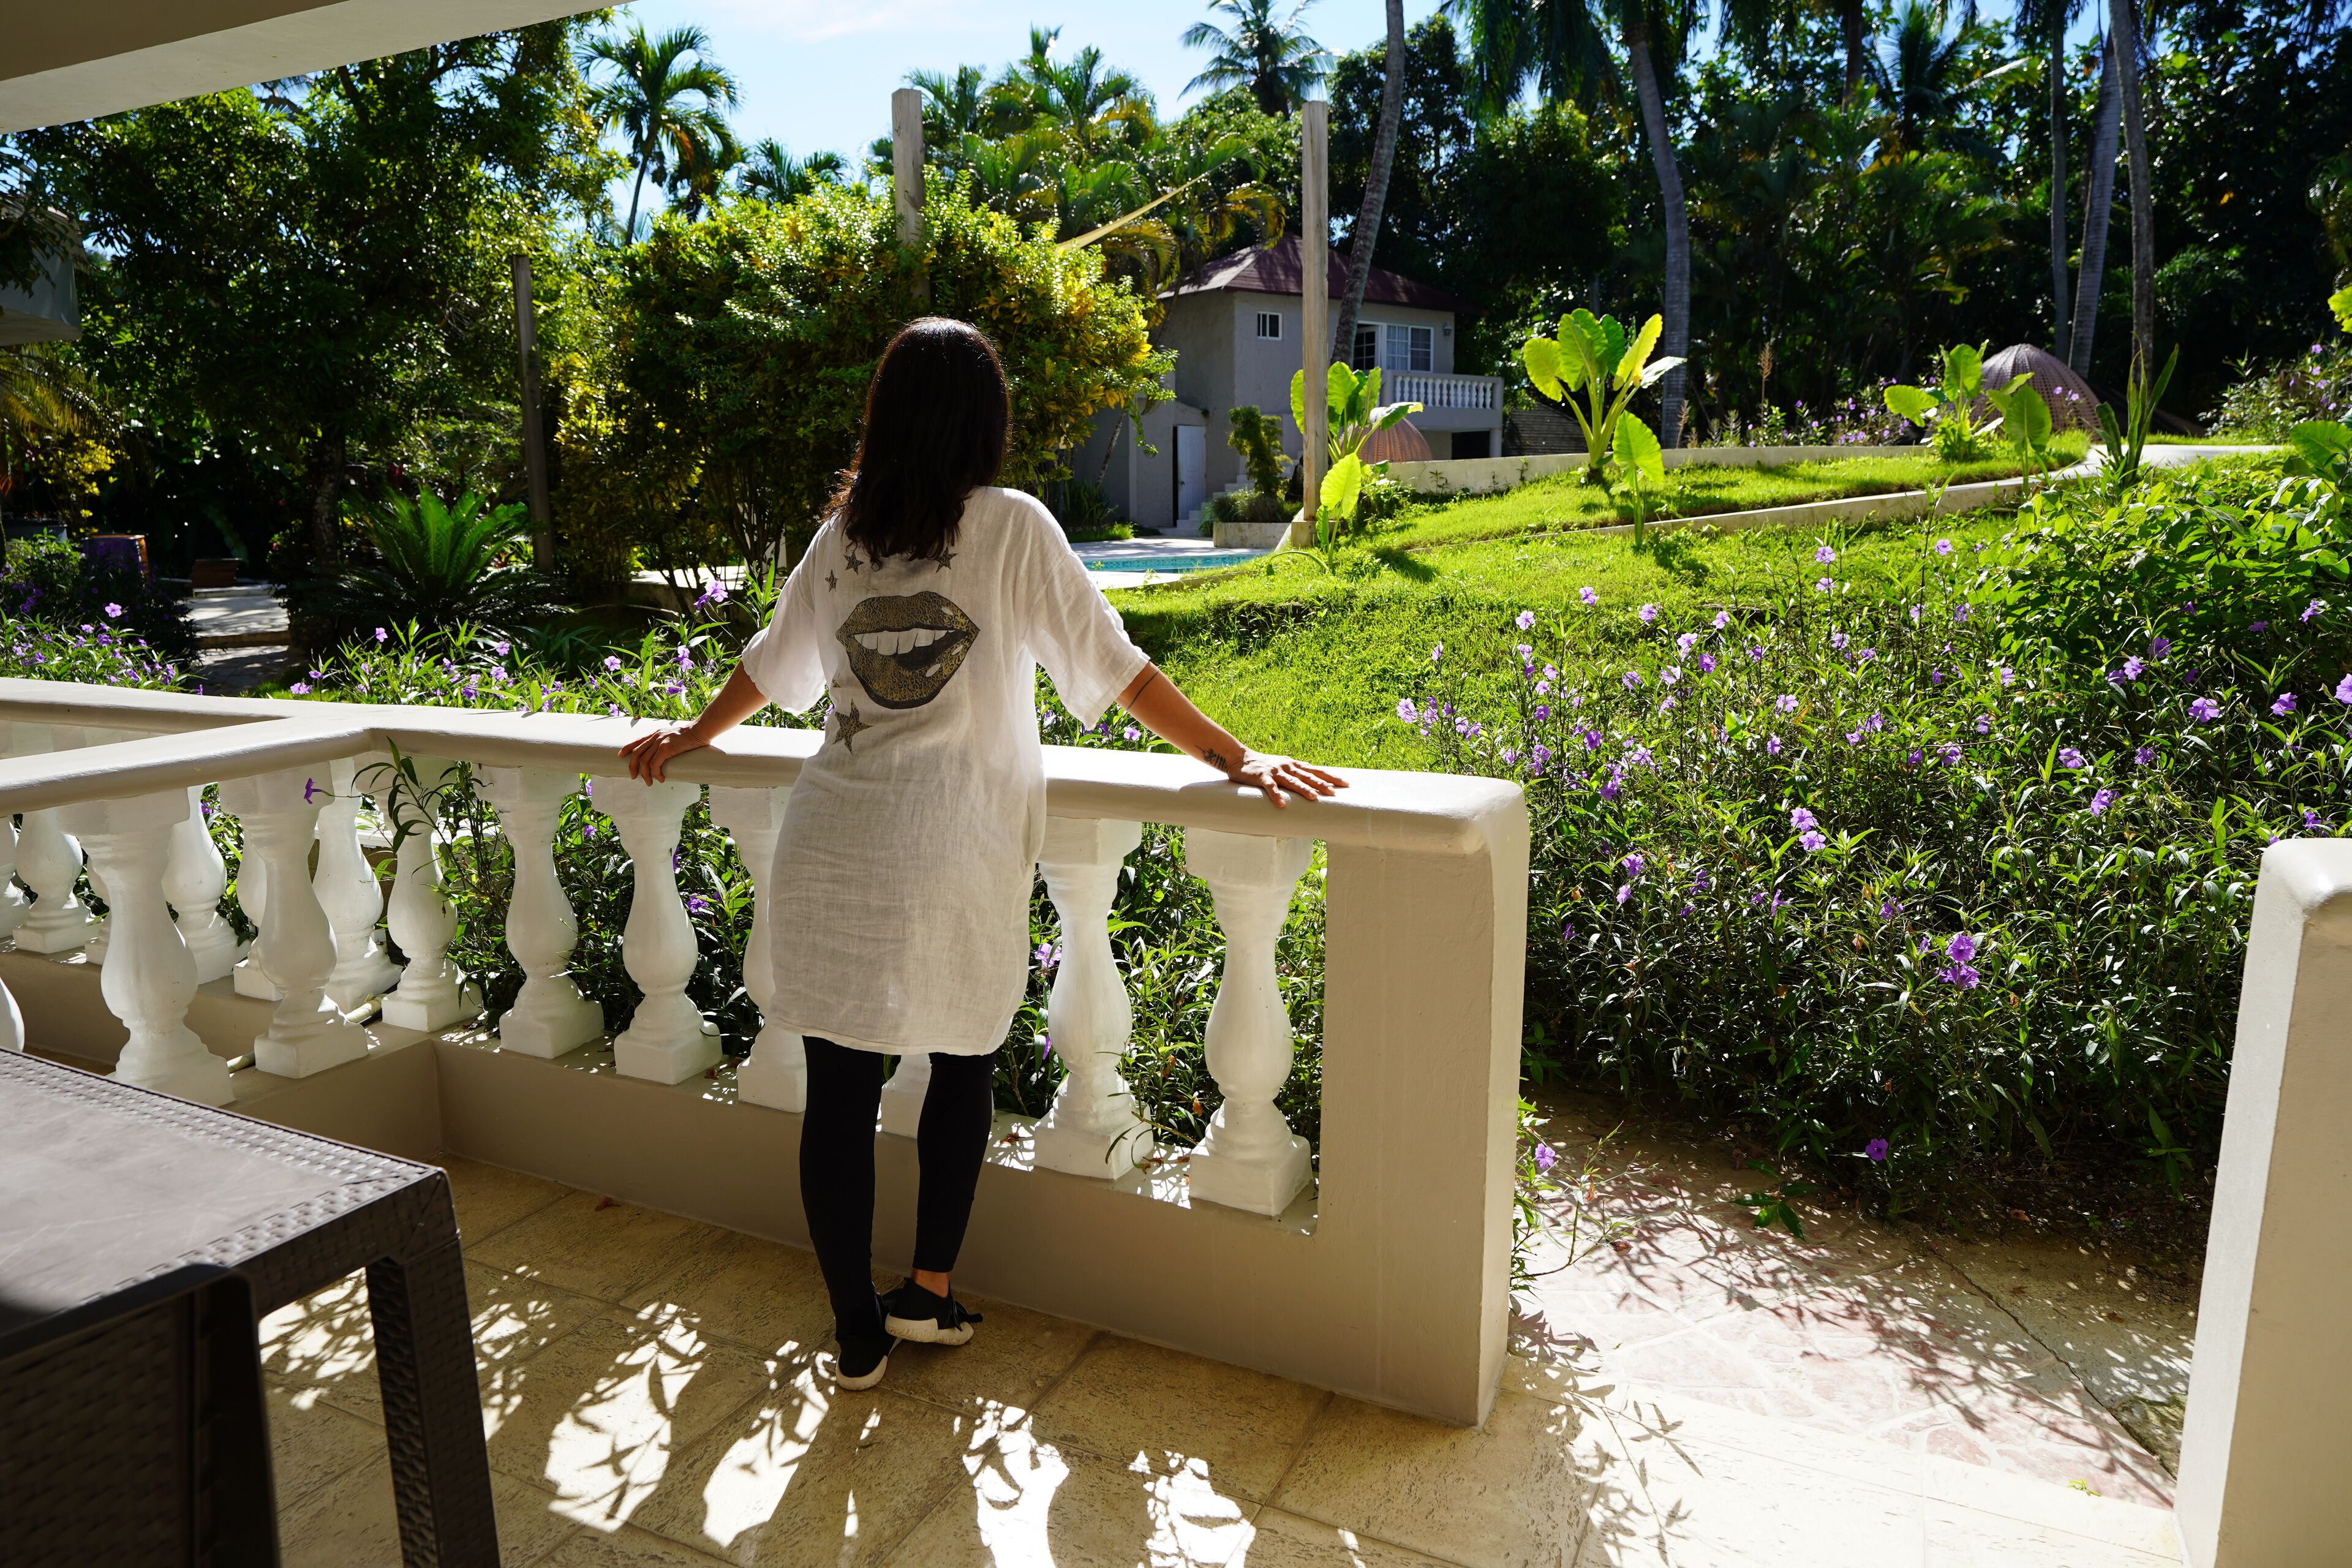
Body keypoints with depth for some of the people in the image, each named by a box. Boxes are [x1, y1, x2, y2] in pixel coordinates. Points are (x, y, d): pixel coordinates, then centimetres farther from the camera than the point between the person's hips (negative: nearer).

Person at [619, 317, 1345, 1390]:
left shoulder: (843, 536, 8)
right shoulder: (1012, 529, -3)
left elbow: (774, 664, 20)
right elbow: (1110, 666, -6)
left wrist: (693, 736, 38)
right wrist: (1235, 760, -1)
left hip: (829, 847, 3)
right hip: (954, 857, -3)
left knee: (840, 1089, 9)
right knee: (964, 1062, 20)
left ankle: (857, 1334, 22)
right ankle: (928, 1290, 25)